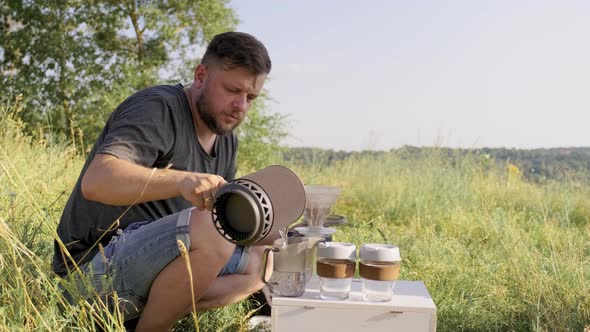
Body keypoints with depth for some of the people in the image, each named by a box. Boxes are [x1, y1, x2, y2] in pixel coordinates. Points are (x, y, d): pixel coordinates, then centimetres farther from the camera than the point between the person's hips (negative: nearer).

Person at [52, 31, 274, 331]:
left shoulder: (226, 140, 11)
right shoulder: (158, 109, -15)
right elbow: (95, 181, -32)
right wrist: (181, 180, -47)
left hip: (153, 258, 9)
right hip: (94, 265, -9)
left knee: (258, 262, 3)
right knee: (208, 229, -30)